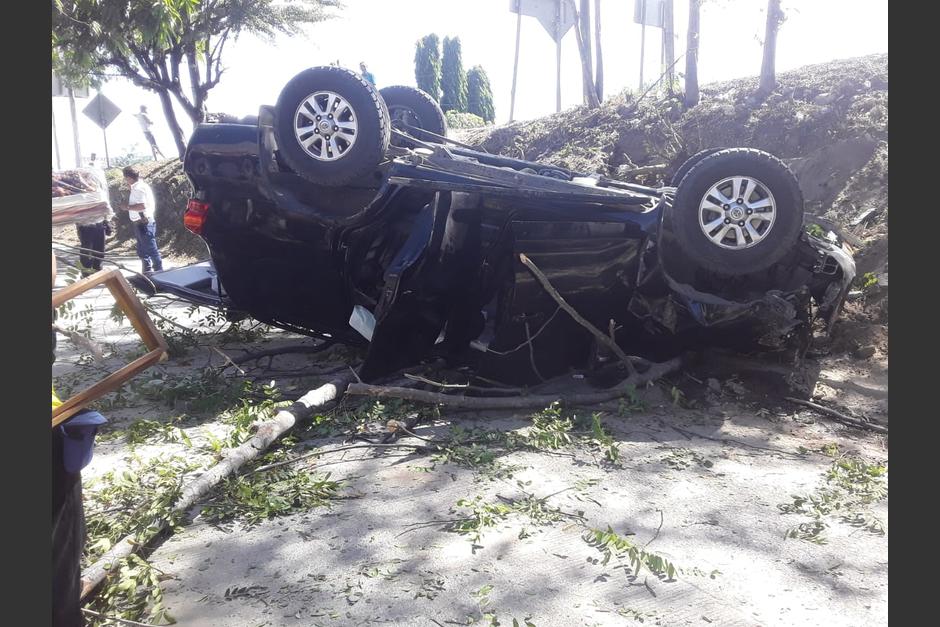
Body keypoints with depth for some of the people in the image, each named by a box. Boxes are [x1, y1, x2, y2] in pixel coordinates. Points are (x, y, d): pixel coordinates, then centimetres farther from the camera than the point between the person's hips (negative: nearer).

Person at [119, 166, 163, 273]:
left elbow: (142, 206, -28)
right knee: (142, 250, 17)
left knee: (151, 249, -5)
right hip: (142, 222, 11)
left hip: (144, 223, -11)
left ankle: (159, 271, 0)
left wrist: (127, 207, -16)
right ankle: (147, 272, 24)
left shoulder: (138, 188, -17)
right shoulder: (140, 185, 14)